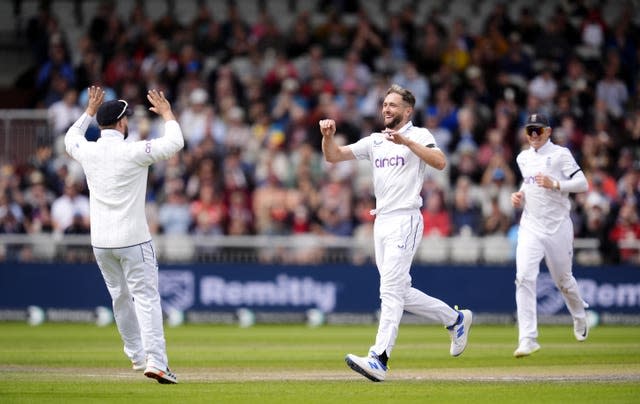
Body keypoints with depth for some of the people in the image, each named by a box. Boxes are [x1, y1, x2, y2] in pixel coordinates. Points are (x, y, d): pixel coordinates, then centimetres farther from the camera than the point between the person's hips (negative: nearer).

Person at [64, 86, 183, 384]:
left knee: (120, 297, 18)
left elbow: (70, 138, 24)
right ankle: (155, 360, -16)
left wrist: (90, 111, 32)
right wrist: (166, 112, 6)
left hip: (100, 242, 5)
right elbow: (175, 142, -9)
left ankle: (136, 356, 27)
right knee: (146, 298, -5)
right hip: (133, 240, -5)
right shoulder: (133, 152, -14)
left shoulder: (88, 152, 0)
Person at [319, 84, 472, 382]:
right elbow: (334, 156, 13)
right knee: (400, 292, 10)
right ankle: (455, 319, 28)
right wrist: (328, 135, -7)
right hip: (381, 222, 8)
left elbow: (440, 162, -19)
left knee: (391, 290, -15)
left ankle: (379, 360, -23)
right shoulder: (374, 141, 17)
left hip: (405, 221, -8)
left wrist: (406, 141, -25)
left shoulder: (419, 135, -1)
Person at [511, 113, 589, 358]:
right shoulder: (523, 158, 13)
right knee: (524, 277, -15)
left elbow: (582, 184, -11)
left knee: (563, 280, 10)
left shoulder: (560, 154, -5)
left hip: (557, 227, -3)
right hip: (530, 227, 4)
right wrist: (520, 196, 9)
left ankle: (579, 317, 44)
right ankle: (528, 339, -19)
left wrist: (554, 184, -22)